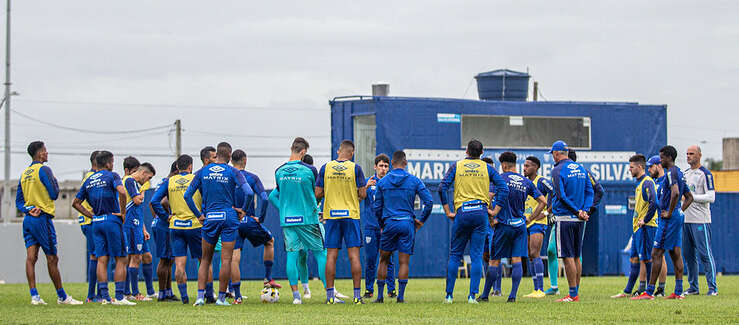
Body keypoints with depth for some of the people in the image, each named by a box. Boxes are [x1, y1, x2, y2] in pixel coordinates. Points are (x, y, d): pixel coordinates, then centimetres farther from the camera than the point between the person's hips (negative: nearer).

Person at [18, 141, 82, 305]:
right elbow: (54, 194, -10)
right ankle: (62, 296, 7)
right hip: (42, 219, -7)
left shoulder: (24, 174, 15)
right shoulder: (43, 170, -9)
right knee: (52, 259, 0)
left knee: (31, 257, -2)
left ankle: (34, 295, -10)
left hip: (28, 218, 7)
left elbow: (18, 201, 13)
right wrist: (55, 182, 8)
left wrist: (27, 210, -1)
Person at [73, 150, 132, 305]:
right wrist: (123, 212, -12)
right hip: (112, 220, -6)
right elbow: (122, 192, -23)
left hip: (97, 223, 6)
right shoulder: (112, 176, -5)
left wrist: (91, 215, 14)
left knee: (102, 260, 5)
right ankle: (119, 297, -7)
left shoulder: (89, 180, 14)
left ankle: (105, 296, 1)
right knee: (121, 259, -1)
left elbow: (75, 203, 16)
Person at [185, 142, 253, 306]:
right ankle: (221, 297, 2)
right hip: (229, 217, -2)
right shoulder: (232, 172, -3)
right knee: (226, 260, 2)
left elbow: (187, 196, 3)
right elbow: (249, 192, -14)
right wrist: (243, 210, 1)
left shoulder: (202, 172, 5)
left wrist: (198, 214, 9)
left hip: (210, 218, 2)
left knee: (205, 260, 11)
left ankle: (200, 296, 0)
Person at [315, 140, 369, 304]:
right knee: (354, 255, 0)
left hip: (331, 215, 2)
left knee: (331, 256, 3)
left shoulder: (326, 167, 1)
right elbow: (362, 194, -5)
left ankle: (329, 295, 1)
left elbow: (318, 193, 2)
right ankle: (357, 295, -2)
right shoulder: (355, 168, -5)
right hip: (351, 215, -2)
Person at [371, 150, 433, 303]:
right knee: (404, 262, 2)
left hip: (389, 223, 0)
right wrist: (421, 220, 7)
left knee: (384, 260, 12)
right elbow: (429, 201, -4)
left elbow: (376, 206, 6)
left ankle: (380, 295, 10)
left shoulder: (382, 182, 3)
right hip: (407, 224, 0)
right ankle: (400, 296, -3)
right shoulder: (414, 181, 0)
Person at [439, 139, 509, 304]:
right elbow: (503, 188, 0)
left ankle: (449, 295, 7)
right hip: (480, 212, 0)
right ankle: (472, 295, -6)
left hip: (461, 212, 0)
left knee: (455, 255, 8)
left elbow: (442, 188, -1)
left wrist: (448, 212, 2)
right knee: (477, 256, 2)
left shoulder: (456, 166, 8)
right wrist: (495, 211, 2)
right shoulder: (487, 168, 9)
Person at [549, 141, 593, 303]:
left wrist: (577, 211, -11)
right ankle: (575, 293, 13)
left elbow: (561, 196, -16)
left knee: (568, 257, -6)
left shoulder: (558, 170, -8)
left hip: (564, 218, -7)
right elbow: (590, 191, 9)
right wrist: (584, 210, -1)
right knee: (576, 257, 11)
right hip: (579, 221, 7)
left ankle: (573, 294, -8)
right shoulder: (581, 168, 13)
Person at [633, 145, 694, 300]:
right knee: (676, 254, 9)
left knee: (656, 254, -8)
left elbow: (675, 193, -30)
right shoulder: (679, 173, 17)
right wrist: (680, 211, 17)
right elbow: (689, 198, 24)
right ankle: (678, 292, 8)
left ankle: (649, 292, -9)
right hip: (678, 217, 10)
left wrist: (669, 213, -21)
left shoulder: (670, 173, -13)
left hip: (669, 219, -10)